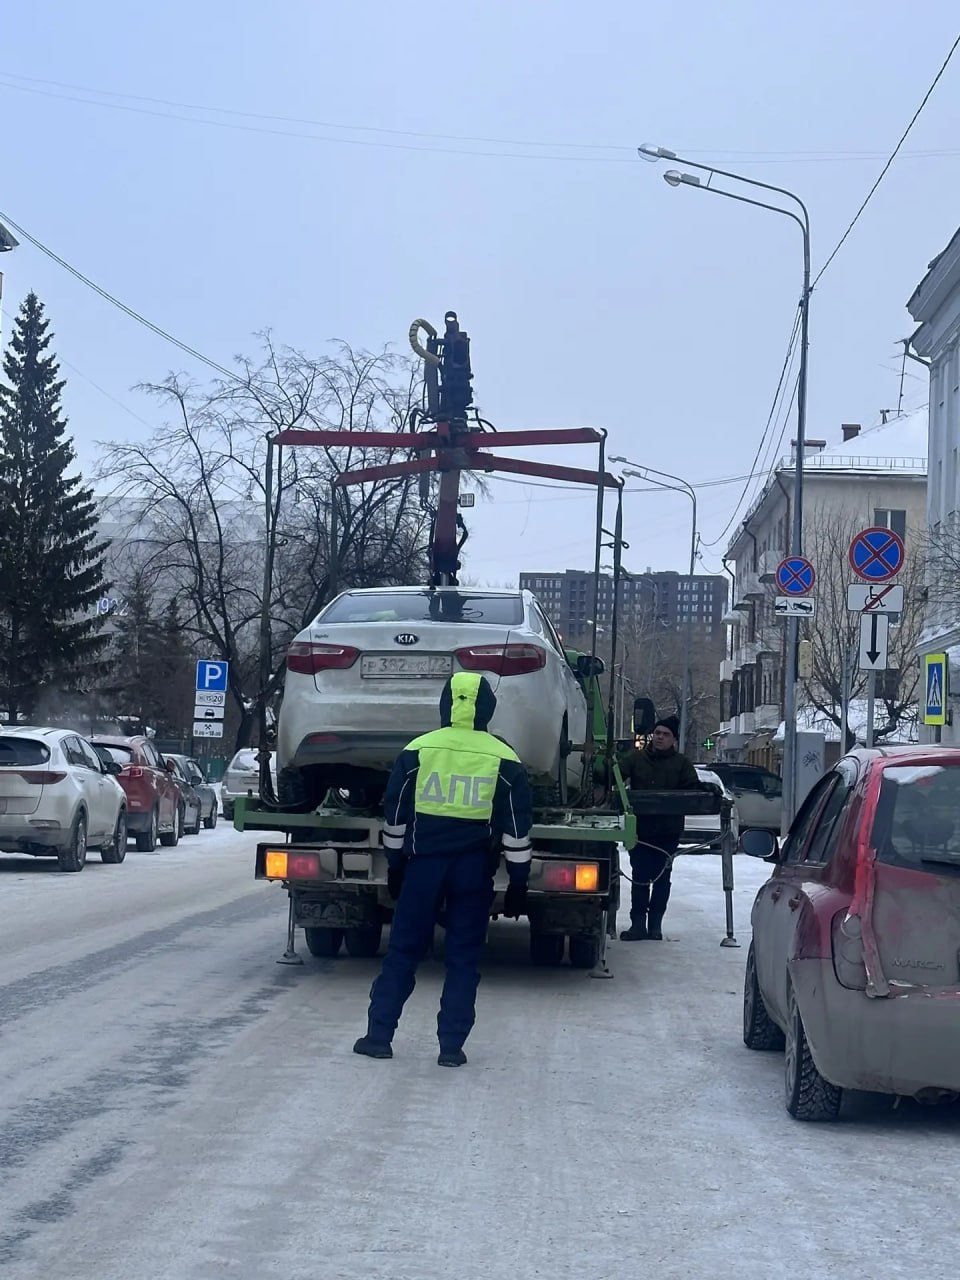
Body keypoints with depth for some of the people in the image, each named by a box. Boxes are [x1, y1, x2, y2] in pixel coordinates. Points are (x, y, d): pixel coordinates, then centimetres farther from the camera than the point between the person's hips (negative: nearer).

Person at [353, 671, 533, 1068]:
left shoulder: (416, 751, -1)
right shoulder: (504, 760, -2)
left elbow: (395, 816, 4)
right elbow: (517, 828, 0)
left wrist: (395, 866, 14)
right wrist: (518, 882, 7)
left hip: (424, 863, 0)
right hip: (475, 870, 0)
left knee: (402, 951, 9)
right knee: (464, 958, 7)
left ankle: (378, 1035, 9)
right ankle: (451, 1046, 5)